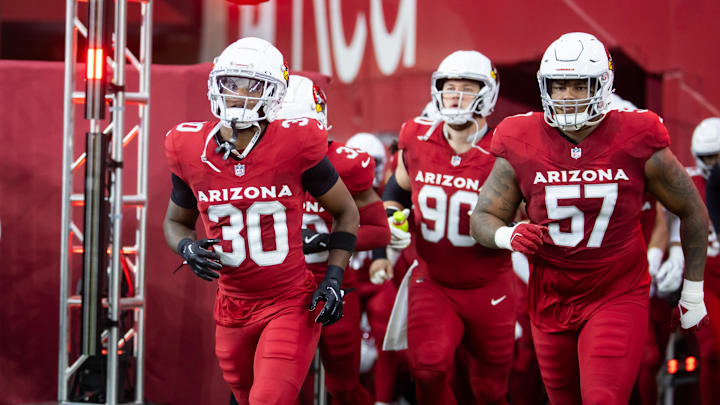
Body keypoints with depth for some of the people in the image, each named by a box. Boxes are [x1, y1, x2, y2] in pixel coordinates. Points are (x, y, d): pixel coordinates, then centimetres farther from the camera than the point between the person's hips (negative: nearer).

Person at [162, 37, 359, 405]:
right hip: (233, 306, 4)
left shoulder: (296, 147, -14)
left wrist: (333, 279, -8)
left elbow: (345, 212, 1)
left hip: (290, 303, -4)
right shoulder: (190, 151, -5)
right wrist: (187, 248, -10)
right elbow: (176, 220, 13)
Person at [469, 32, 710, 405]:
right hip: (551, 300, 3)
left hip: (617, 299, -3)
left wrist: (693, 293, 7)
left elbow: (691, 211, 2)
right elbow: (482, 219, -1)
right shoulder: (521, 146, -7)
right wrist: (508, 235, -26)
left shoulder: (637, 143, -11)